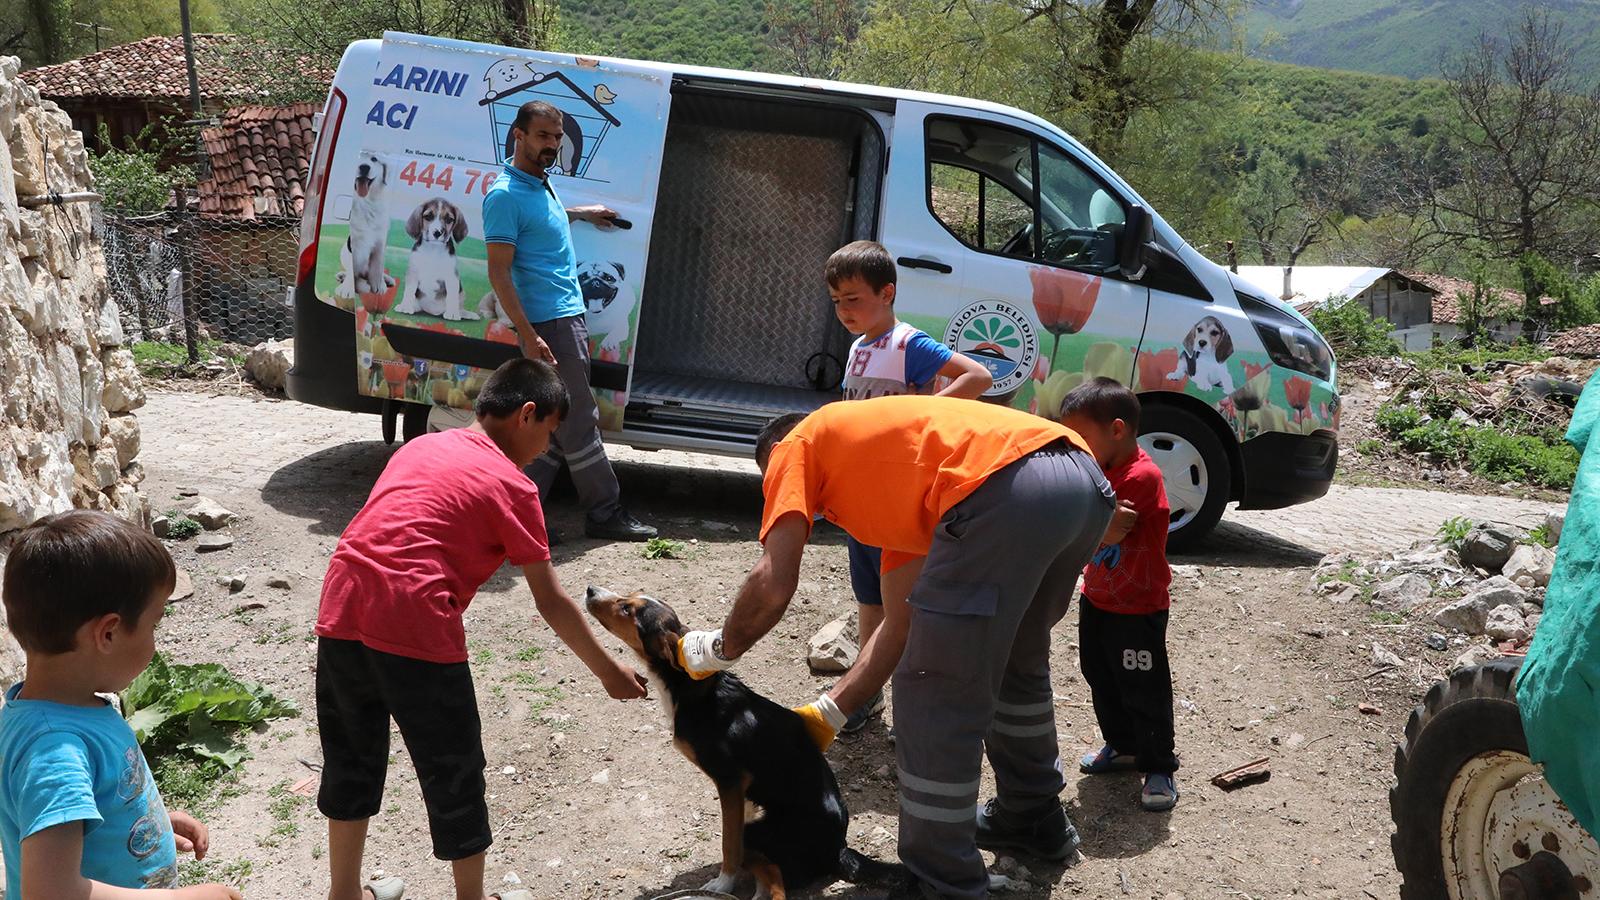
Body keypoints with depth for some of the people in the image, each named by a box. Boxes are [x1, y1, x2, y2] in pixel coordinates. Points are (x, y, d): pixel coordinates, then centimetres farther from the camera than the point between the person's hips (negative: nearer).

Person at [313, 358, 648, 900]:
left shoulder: (420, 446, 19)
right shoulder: (511, 486, 1)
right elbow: (551, 603, 2)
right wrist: (607, 672, 12)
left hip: (341, 614, 7)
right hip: (416, 631, -7)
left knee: (351, 758, 23)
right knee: (454, 773, 12)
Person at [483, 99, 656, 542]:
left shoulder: (541, 184, 15)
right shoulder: (506, 195, -14)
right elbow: (499, 271, -18)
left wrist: (581, 213, 41)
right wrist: (528, 335, -23)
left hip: (569, 316, 10)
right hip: (547, 323, -10)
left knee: (559, 425, 12)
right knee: (579, 422, -4)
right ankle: (606, 513, 4)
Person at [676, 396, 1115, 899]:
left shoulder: (798, 444, 19)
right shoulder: (895, 482, 38)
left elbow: (772, 585, 6)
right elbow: (903, 625, 35)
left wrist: (718, 650, 24)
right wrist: (829, 711, 40)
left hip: (1006, 485, -9)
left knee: (935, 697, 6)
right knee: (1016, 661, 32)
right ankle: (1035, 816, 50)